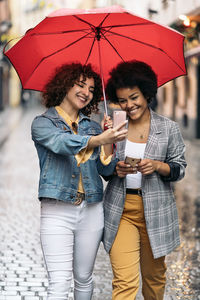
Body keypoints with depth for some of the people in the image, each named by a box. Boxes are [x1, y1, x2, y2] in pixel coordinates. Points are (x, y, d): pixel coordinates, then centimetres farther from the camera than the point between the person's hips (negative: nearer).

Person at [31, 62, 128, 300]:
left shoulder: (92, 126, 15)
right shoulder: (43, 123, 2)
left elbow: (106, 170, 8)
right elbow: (61, 143, -21)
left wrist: (109, 142, -10)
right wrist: (99, 139, -37)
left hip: (91, 210, 4)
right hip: (57, 210, -4)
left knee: (83, 278, 10)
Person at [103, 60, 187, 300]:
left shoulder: (168, 128, 1)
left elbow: (179, 168, 3)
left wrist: (157, 166, -17)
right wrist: (116, 169, -12)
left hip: (155, 210, 0)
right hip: (120, 209, 0)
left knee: (154, 275, 13)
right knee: (124, 280, -9)